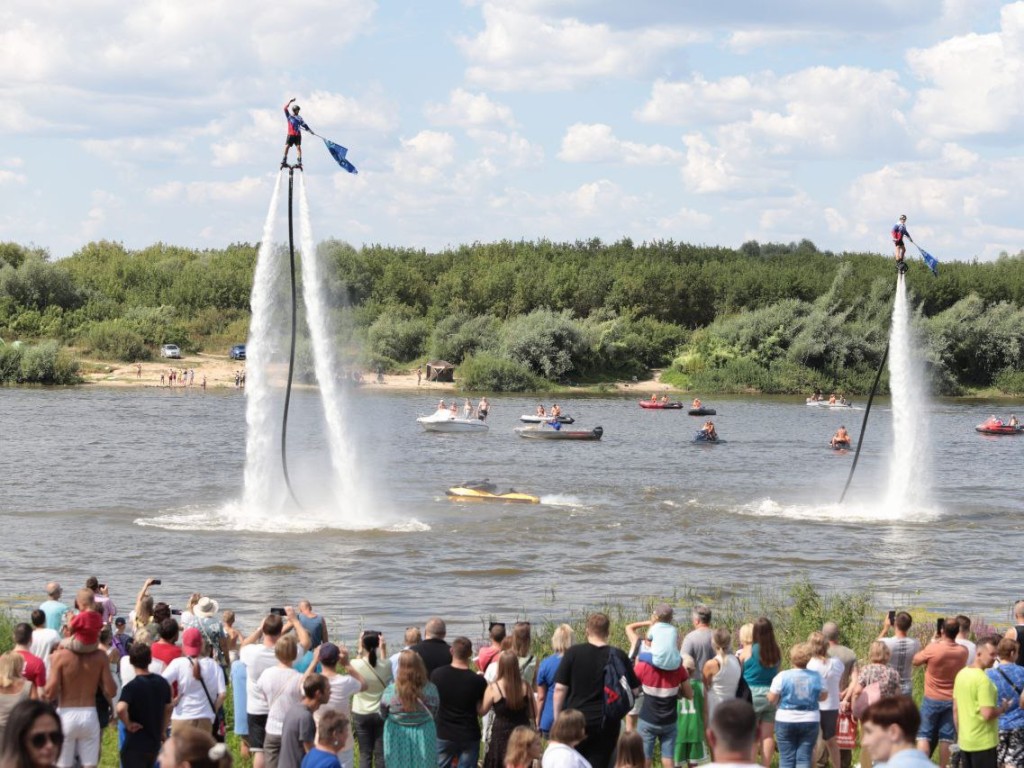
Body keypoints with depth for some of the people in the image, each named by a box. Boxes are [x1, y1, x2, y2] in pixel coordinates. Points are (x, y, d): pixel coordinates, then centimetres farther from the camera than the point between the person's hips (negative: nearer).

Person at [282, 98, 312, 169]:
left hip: (298, 135, 0)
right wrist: (290, 102, -2)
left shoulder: (299, 118, 15)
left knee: (298, 147, -9)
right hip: (290, 135, 0)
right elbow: (285, 109, 3)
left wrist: (309, 130, -3)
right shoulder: (289, 116, 13)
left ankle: (299, 162, -14)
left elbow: (304, 125, 9)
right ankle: (284, 161, -4)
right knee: (287, 146, -8)